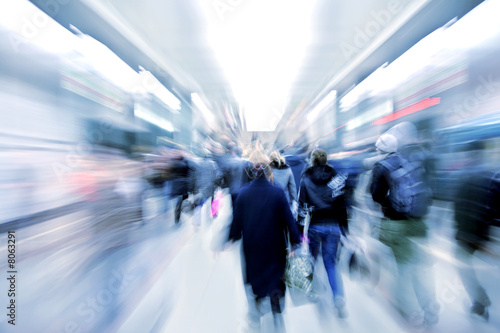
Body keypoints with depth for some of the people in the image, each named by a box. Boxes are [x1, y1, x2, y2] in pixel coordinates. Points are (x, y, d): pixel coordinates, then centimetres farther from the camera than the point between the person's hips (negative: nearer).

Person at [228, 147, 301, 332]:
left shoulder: (243, 193, -13)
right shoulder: (278, 192, -16)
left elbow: (236, 220, -4)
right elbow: (288, 219, -12)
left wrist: (233, 238, 13)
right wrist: (295, 242, -1)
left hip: (251, 248, 2)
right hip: (275, 248, -1)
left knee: (254, 279, 24)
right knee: (276, 280, 21)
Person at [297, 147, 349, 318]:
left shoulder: (305, 179, -5)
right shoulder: (337, 177, 0)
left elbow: (302, 205, -7)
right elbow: (342, 205, 3)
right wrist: (344, 229, 12)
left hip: (314, 226, -1)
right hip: (332, 226, 2)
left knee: (311, 258, 21)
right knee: (331, 263, 14)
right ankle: (339, 298, 1)